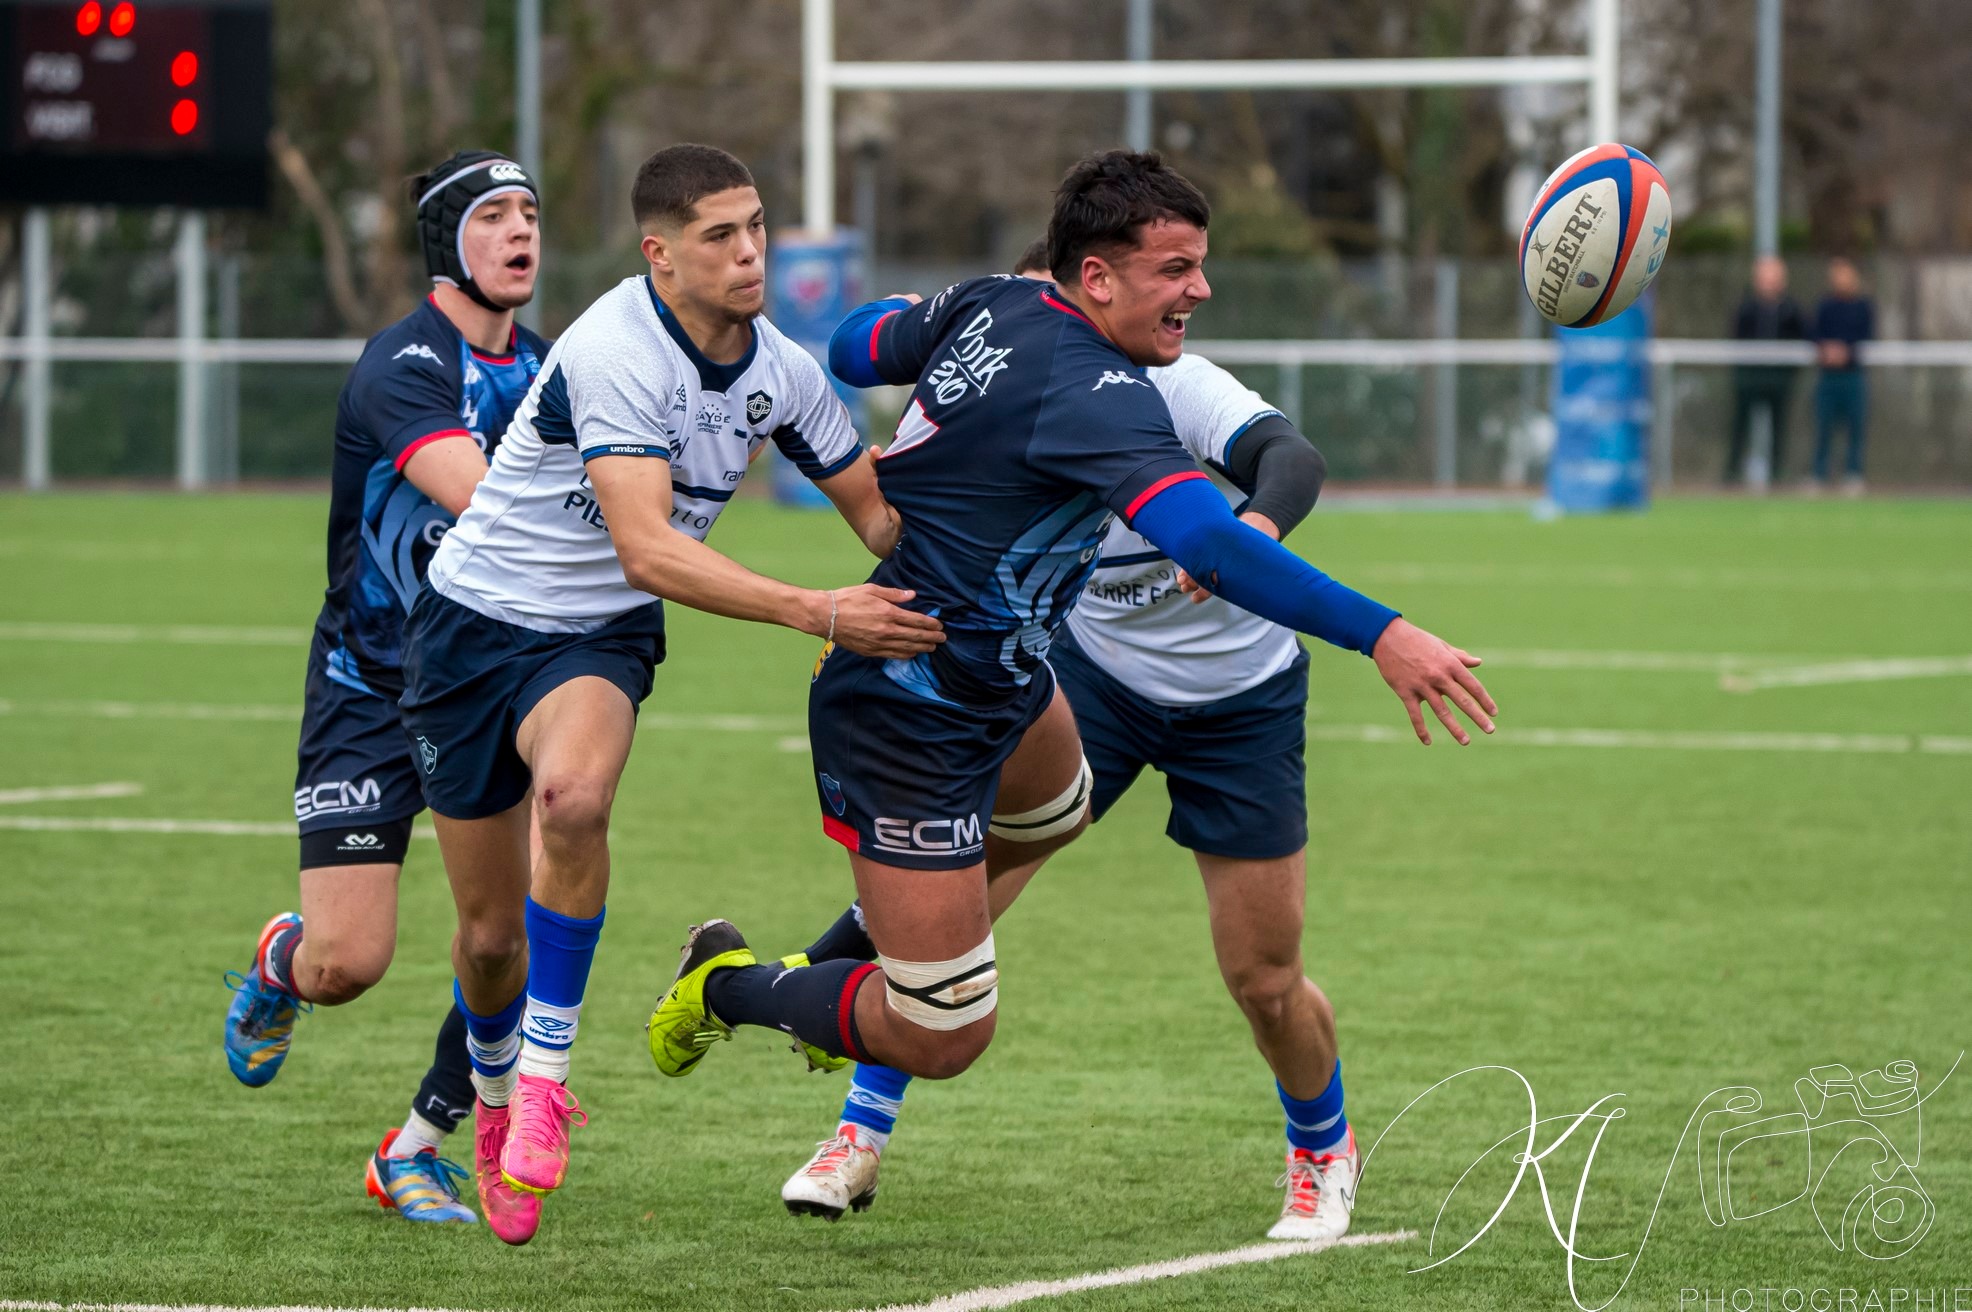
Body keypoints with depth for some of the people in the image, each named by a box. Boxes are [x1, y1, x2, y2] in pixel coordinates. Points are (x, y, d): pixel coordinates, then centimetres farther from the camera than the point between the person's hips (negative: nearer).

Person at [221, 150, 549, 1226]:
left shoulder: (543, 365, 7)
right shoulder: (404, 366, -18)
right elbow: (480, 500, -33)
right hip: (371, 690, -6)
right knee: (348, 963, -10)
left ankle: (417, 1150, 6)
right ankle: (281, 963, 29)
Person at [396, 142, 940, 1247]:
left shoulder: (781, 371, -4)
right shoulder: (613, 353, -26)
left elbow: (875, 507, 11)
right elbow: (649, 550, -34)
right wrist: (816, 613, -38)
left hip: (599, 638, 3)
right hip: (477, 618, -3)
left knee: (572, 796, -33)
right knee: (491, 932, 4)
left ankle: (546, 1071, -19)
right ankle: (496, 1098, 37)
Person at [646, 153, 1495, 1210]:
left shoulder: (991, 306, -4)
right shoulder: (1097, 393, -30)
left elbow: (855, 348, 14)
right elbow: (1208, 544, -42)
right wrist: (1380, 635, -46)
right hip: (911, 725, -10)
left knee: (1054, 806, 40)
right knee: (940, 1039, -3)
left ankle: (844, 959, 47)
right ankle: (730, 986, 20)